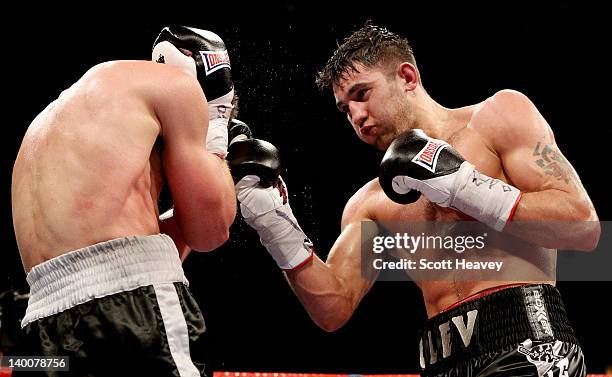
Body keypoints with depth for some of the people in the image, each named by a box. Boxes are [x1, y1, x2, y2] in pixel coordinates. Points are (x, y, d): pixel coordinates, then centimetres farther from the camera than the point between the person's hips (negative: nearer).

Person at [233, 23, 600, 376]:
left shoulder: (499, 116, 6)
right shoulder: (370, 203, 18)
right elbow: (334, 309, 9)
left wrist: (465, 187, -9)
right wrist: (279, 230, -3)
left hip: (526, 339, -4)